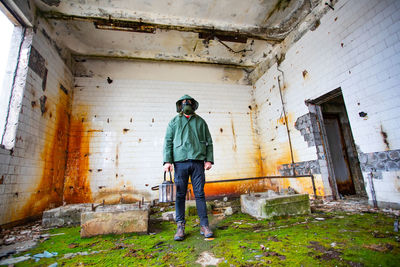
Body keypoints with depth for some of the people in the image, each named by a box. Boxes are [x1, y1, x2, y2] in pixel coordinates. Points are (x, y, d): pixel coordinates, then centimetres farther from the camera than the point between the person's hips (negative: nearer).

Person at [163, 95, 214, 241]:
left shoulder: (200, 121, 16)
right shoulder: (174, 122, 14)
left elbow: (208, 142, 13)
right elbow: (168, 142, 8)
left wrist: (209, 159, 2)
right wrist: (167, 161, -4)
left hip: (197, 162, 1)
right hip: (180, 162, 0)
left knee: (200, 193, 2)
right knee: (180, 194, 3)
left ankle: (204, 225, 11)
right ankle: (180, 227, 14)